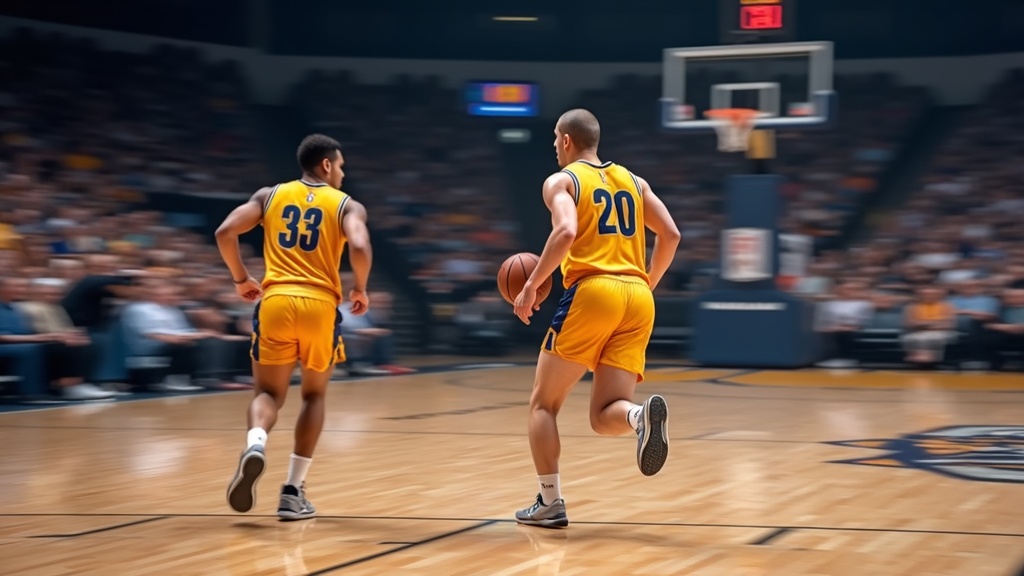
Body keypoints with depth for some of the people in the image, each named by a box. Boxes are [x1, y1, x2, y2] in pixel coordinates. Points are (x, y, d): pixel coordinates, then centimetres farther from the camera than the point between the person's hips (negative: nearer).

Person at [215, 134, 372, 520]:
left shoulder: (269, 195, 14)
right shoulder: (347, 205, 7)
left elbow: (225, 232, 2)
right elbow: (359, 248, -13)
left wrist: (240, 279, 15)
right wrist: (360, 289, 4)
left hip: (275, 302, 1)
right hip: (319, 305, -1)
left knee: (269, 393, 13)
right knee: (314, 395, 18)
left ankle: (255, 445, -23)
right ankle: (293, 493, 13)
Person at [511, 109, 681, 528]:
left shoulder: (562, 181, 5)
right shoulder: (632, 181, 22)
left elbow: (566, 232, -15)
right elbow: (670, 235, 15)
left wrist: (531, 286, -8)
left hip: (592, 292, -5)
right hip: (637, 299, 5)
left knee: (543, 403, 11)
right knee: (604, 417, 3)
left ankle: (550, 502, 5)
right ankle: (643, 414, -31)